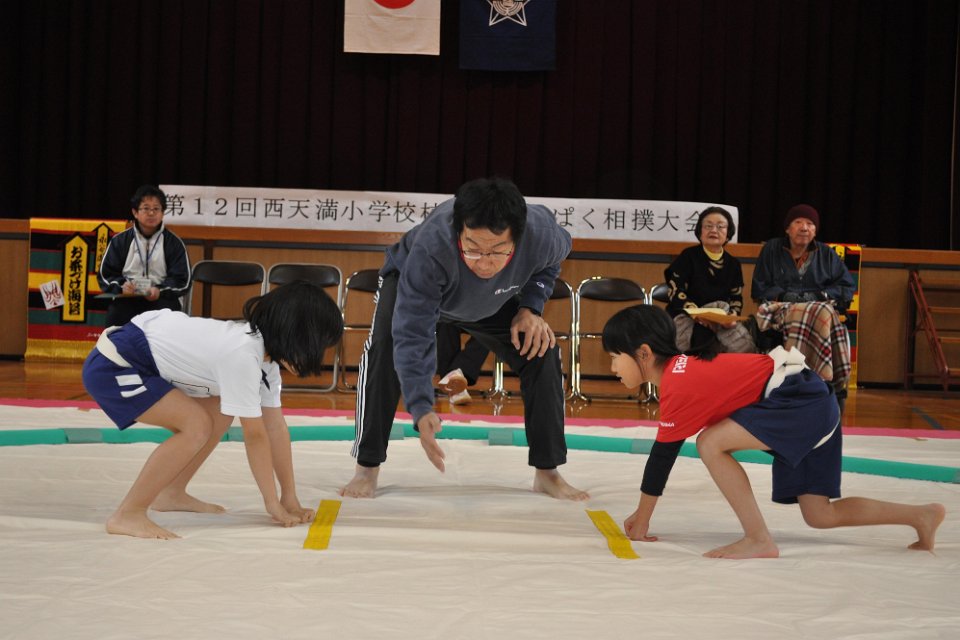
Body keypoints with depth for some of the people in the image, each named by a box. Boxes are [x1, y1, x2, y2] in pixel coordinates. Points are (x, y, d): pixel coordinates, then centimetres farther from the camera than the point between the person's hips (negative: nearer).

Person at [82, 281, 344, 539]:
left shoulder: (267, 352, 2)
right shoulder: (242, 355, -27)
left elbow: (276, 427, 6)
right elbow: (255, 436, -20)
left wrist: (290, 499, 7)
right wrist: (274, 505, -11)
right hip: (111, 367, -10)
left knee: (221, 412, 10)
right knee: (197, 425, -20)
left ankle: (171, 494, 21)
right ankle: (128, 515, -13)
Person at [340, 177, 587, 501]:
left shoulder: (542, 233, -38)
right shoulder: (430, 249, -48)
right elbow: (413, 336, -45)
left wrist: (531, 308, -21)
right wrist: (420, 409, -55)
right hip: (410, 283, -3)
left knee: (542, 352, -10)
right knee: (385, 346, -28)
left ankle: (547, 472, 7)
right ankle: (367, 468, -14)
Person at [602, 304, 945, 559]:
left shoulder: (678, 386, -17)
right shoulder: (681, 369, 11)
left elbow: (661, 456, -13)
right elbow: (663, 452, 18)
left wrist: (641, 523, -3)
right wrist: (641, 514, 19)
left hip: (801, 401, -11)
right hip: (814, 406, 11)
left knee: (711, 443, -21)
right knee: (820, 515, 13)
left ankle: (759, 540, -15)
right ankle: (923, 515, 20)